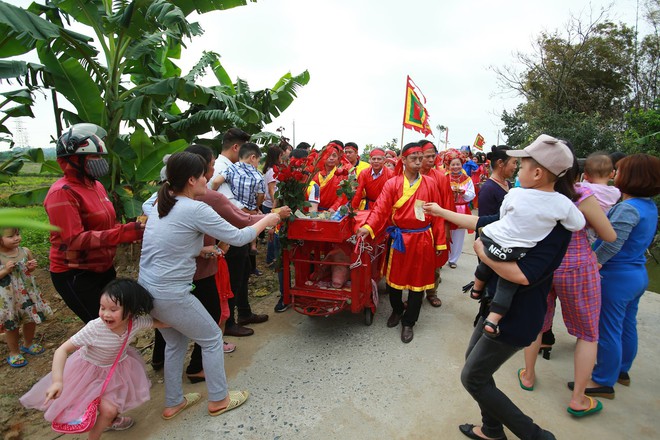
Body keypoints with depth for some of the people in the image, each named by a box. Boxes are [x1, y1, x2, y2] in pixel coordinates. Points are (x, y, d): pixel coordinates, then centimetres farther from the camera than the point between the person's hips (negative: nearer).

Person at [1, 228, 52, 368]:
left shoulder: (25, 251, -7)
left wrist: (32, 267, -10)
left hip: (27, 293, 4)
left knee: (31, 320, 18)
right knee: (11, 326, 12)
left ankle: (28, 344, 43)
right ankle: (14, 353, 32)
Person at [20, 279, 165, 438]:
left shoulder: (136, 322, -29)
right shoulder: (94, 329, -38)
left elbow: (159, 322, -13)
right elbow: (63, 350, -33)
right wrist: (57, 381, -41)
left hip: (117, 365, 4)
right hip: (92, 369, -4)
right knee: (108, 410, -6)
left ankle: (111, 419, 57)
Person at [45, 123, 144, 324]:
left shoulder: (95, 186, 8)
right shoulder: (62, 193, -19)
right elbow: (74, 240, -27)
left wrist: (134, 228, -4)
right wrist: (125, 233, -34)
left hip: (103, 268, 9)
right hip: (74, 275, -8)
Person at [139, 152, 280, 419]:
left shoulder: (161, 206, 7)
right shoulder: (195, 209, -18)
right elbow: (238, 238, -14)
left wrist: (205, 247, 13)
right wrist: (267, 220, 0)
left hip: (146, 290, 9)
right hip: (172, 295, -8)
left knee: (176, 342, 26)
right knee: (212, 338, 12)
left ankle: (173, 403, 40)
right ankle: (219, 400, 28)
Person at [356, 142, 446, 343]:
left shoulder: (430, 183, 2)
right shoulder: (392, 183, -2)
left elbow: (437, 214, 2)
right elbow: (381, 208, -12)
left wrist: (440, 242, 1)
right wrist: (368, 227, -29)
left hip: (423, 239, 1)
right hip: (400, 238, 0)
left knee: (418, 280, 8)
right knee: (394, 277, 11)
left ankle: (408, 322, 26)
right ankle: (397, 310, 40)